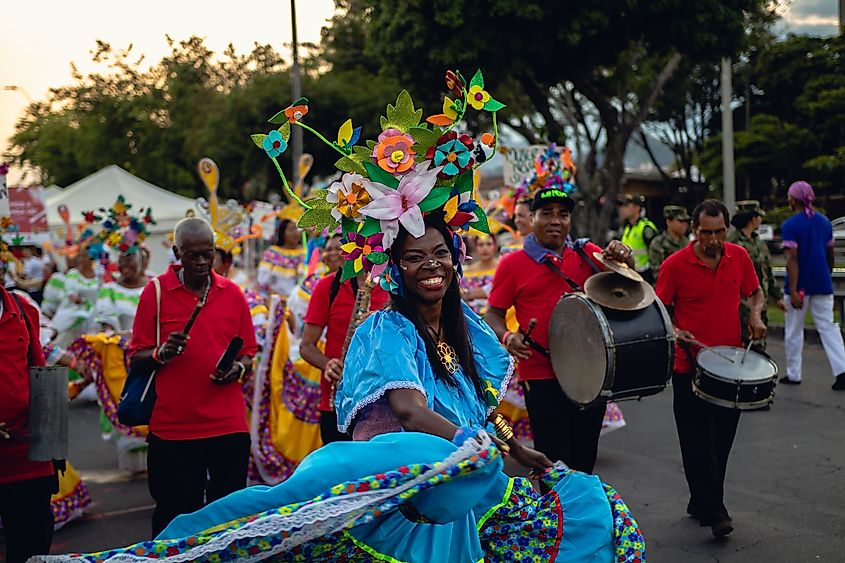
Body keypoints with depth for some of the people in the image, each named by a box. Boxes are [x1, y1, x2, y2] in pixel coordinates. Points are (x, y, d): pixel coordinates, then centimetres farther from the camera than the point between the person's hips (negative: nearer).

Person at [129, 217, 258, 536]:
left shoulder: (232, 293, 8)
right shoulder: (156, 292, 1)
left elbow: (247, 353, 13)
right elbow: (136, 359, 2)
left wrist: (238, 368, -8)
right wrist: (161, 354, -18)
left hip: (228, 425, 2)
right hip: (172, 428, -2)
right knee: (174, 517, 6)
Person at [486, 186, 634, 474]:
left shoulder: (587, 254, 7)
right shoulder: (513, 263, -2)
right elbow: (493, 315, 0)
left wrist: (623, 259, -16)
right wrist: (507, 337, -20)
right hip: (542, 377, -4)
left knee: (584, 460, 16)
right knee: (555, 461, -3)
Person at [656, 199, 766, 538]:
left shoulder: (739, 257, 2)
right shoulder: (675, 265, -9)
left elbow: (754, 292, 18)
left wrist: (755, 315, -1)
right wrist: (675, 332, -20)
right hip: (690, 366, -4)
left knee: (721, 441, 12)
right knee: (698, 443, -4)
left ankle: (700, 503, 26)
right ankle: (713, 511, 3)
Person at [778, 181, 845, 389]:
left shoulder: (790, 225, -11)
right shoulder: (825, 222, 7)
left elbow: (792, 259, -17)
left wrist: (793, 290, -19)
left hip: (800, 285, -4)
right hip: (822, 284, 4)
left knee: (794, 331, 9)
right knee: (828, 327, 3)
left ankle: (793, 374, 15)